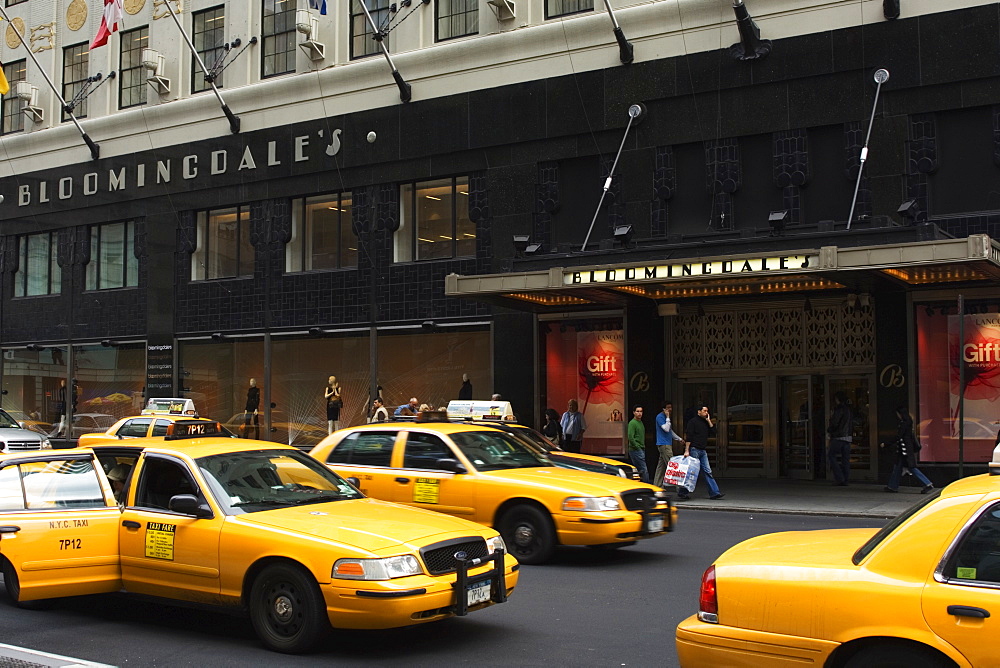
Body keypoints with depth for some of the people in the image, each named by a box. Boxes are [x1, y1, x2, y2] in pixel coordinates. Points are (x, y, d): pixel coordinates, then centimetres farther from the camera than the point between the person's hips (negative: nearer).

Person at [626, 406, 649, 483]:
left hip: (641, 450, 9)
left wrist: (643, 447, 14)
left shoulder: (641, 422, 17)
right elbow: (630, 437, -18)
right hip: (636, 450, -9)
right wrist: (637, 447, -15)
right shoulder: (632, 423, -11)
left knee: (638, 470, 9)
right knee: (644, 470, -11)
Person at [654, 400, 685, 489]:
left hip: (667, 444, 10)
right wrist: (668, 417, -18)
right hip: (663, 444, -10)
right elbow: (666, 429, -23)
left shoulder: (666, 417, 18)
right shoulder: (660, 417, -11)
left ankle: (657, 485, 11)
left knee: (661, 466, 9)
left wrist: (679, 439, 31)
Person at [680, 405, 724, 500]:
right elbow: (688, 437, -11)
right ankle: (682, 492, 4)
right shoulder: (692, 421, -5)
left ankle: (714, 492, -1)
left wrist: (709, 421, 6)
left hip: (703, 451, 7)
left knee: (707, 471, 2)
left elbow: (712, 431, 10)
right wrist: (687, 450, -17)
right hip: (694, 449, -7)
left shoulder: (706, 422, 18)